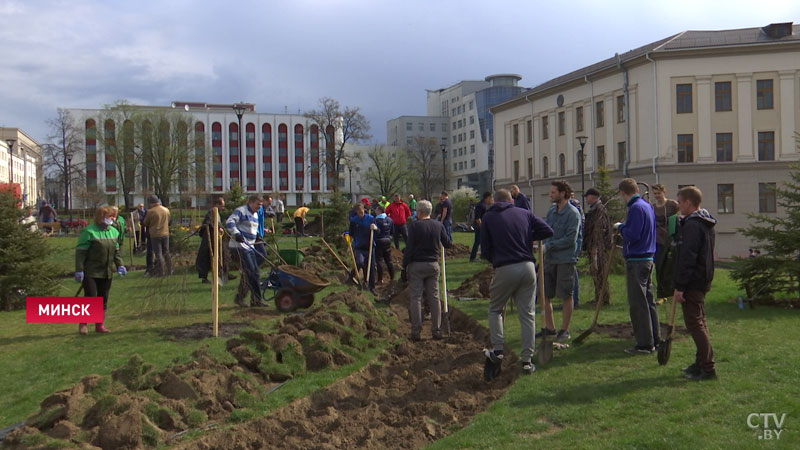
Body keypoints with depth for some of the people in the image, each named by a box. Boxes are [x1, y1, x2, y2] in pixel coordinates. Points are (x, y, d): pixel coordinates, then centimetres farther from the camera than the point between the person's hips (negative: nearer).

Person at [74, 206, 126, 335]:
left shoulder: (114, 232, 10)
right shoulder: (89, 231, -11)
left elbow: (116, 251, 17)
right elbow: (80, 252, -12)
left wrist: (120, 265, 6)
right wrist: (79, 270, -16)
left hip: (107, 272, 6)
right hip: (90, 272, -6)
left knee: (103, 298, 10)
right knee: (90, 297, -6)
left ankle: (100, 325, 21)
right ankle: (83, 324, 12)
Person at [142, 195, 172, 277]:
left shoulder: (150, 212, -12)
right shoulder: (166, 210, 3)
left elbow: (145, 223, 0)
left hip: (155, 235, -5)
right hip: (165, 234, 5)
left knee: (158, 254, 1)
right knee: (166, 253, 14)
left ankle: (161, 272, 1)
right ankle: (169, 270, 17)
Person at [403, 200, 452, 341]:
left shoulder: (414, 226, -9)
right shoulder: (439, 225, 3)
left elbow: (409, 248, -11)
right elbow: (448, 244, 10)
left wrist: (405, 266, -4)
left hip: (416, 265, -4)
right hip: (433, 265, 4)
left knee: (415, 298, 0)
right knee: (434, 298, 10)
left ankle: (416, 332, -2)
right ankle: (436, 331, 11)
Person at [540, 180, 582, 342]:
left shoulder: (573, 213, -11)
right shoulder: (551, 211, 11)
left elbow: (571, 239, -17)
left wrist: (549, 246, -19)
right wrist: (545, 245, -4)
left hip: (565, 259, -7)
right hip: (550, 259, 7)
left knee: (566, 296, 4)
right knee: (544, 294, 9)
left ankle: (565, 330, 14)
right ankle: (550, 328, 22)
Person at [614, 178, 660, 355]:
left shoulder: (636, 208, -16)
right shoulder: (648, 206, 14)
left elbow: (632, 235, -22)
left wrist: (620, 227, -6)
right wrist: (624, 227, 18)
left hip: (636, 260, -10)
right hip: (648, 258, 10)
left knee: (638, 303, -5)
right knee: (648, 299, 16)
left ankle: (645, 344, -2)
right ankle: (655, 339, 24)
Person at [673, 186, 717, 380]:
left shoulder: (691, 225, -18)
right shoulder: (705, 223, 14)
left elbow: (687, 258, -22)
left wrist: (680, 286, -20)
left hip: (692, 282, -10)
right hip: (703, 279, 10)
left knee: (694, 323, -6)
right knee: (699, 322, 17)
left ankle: (708, 368, -4)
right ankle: (702, 362, 25)